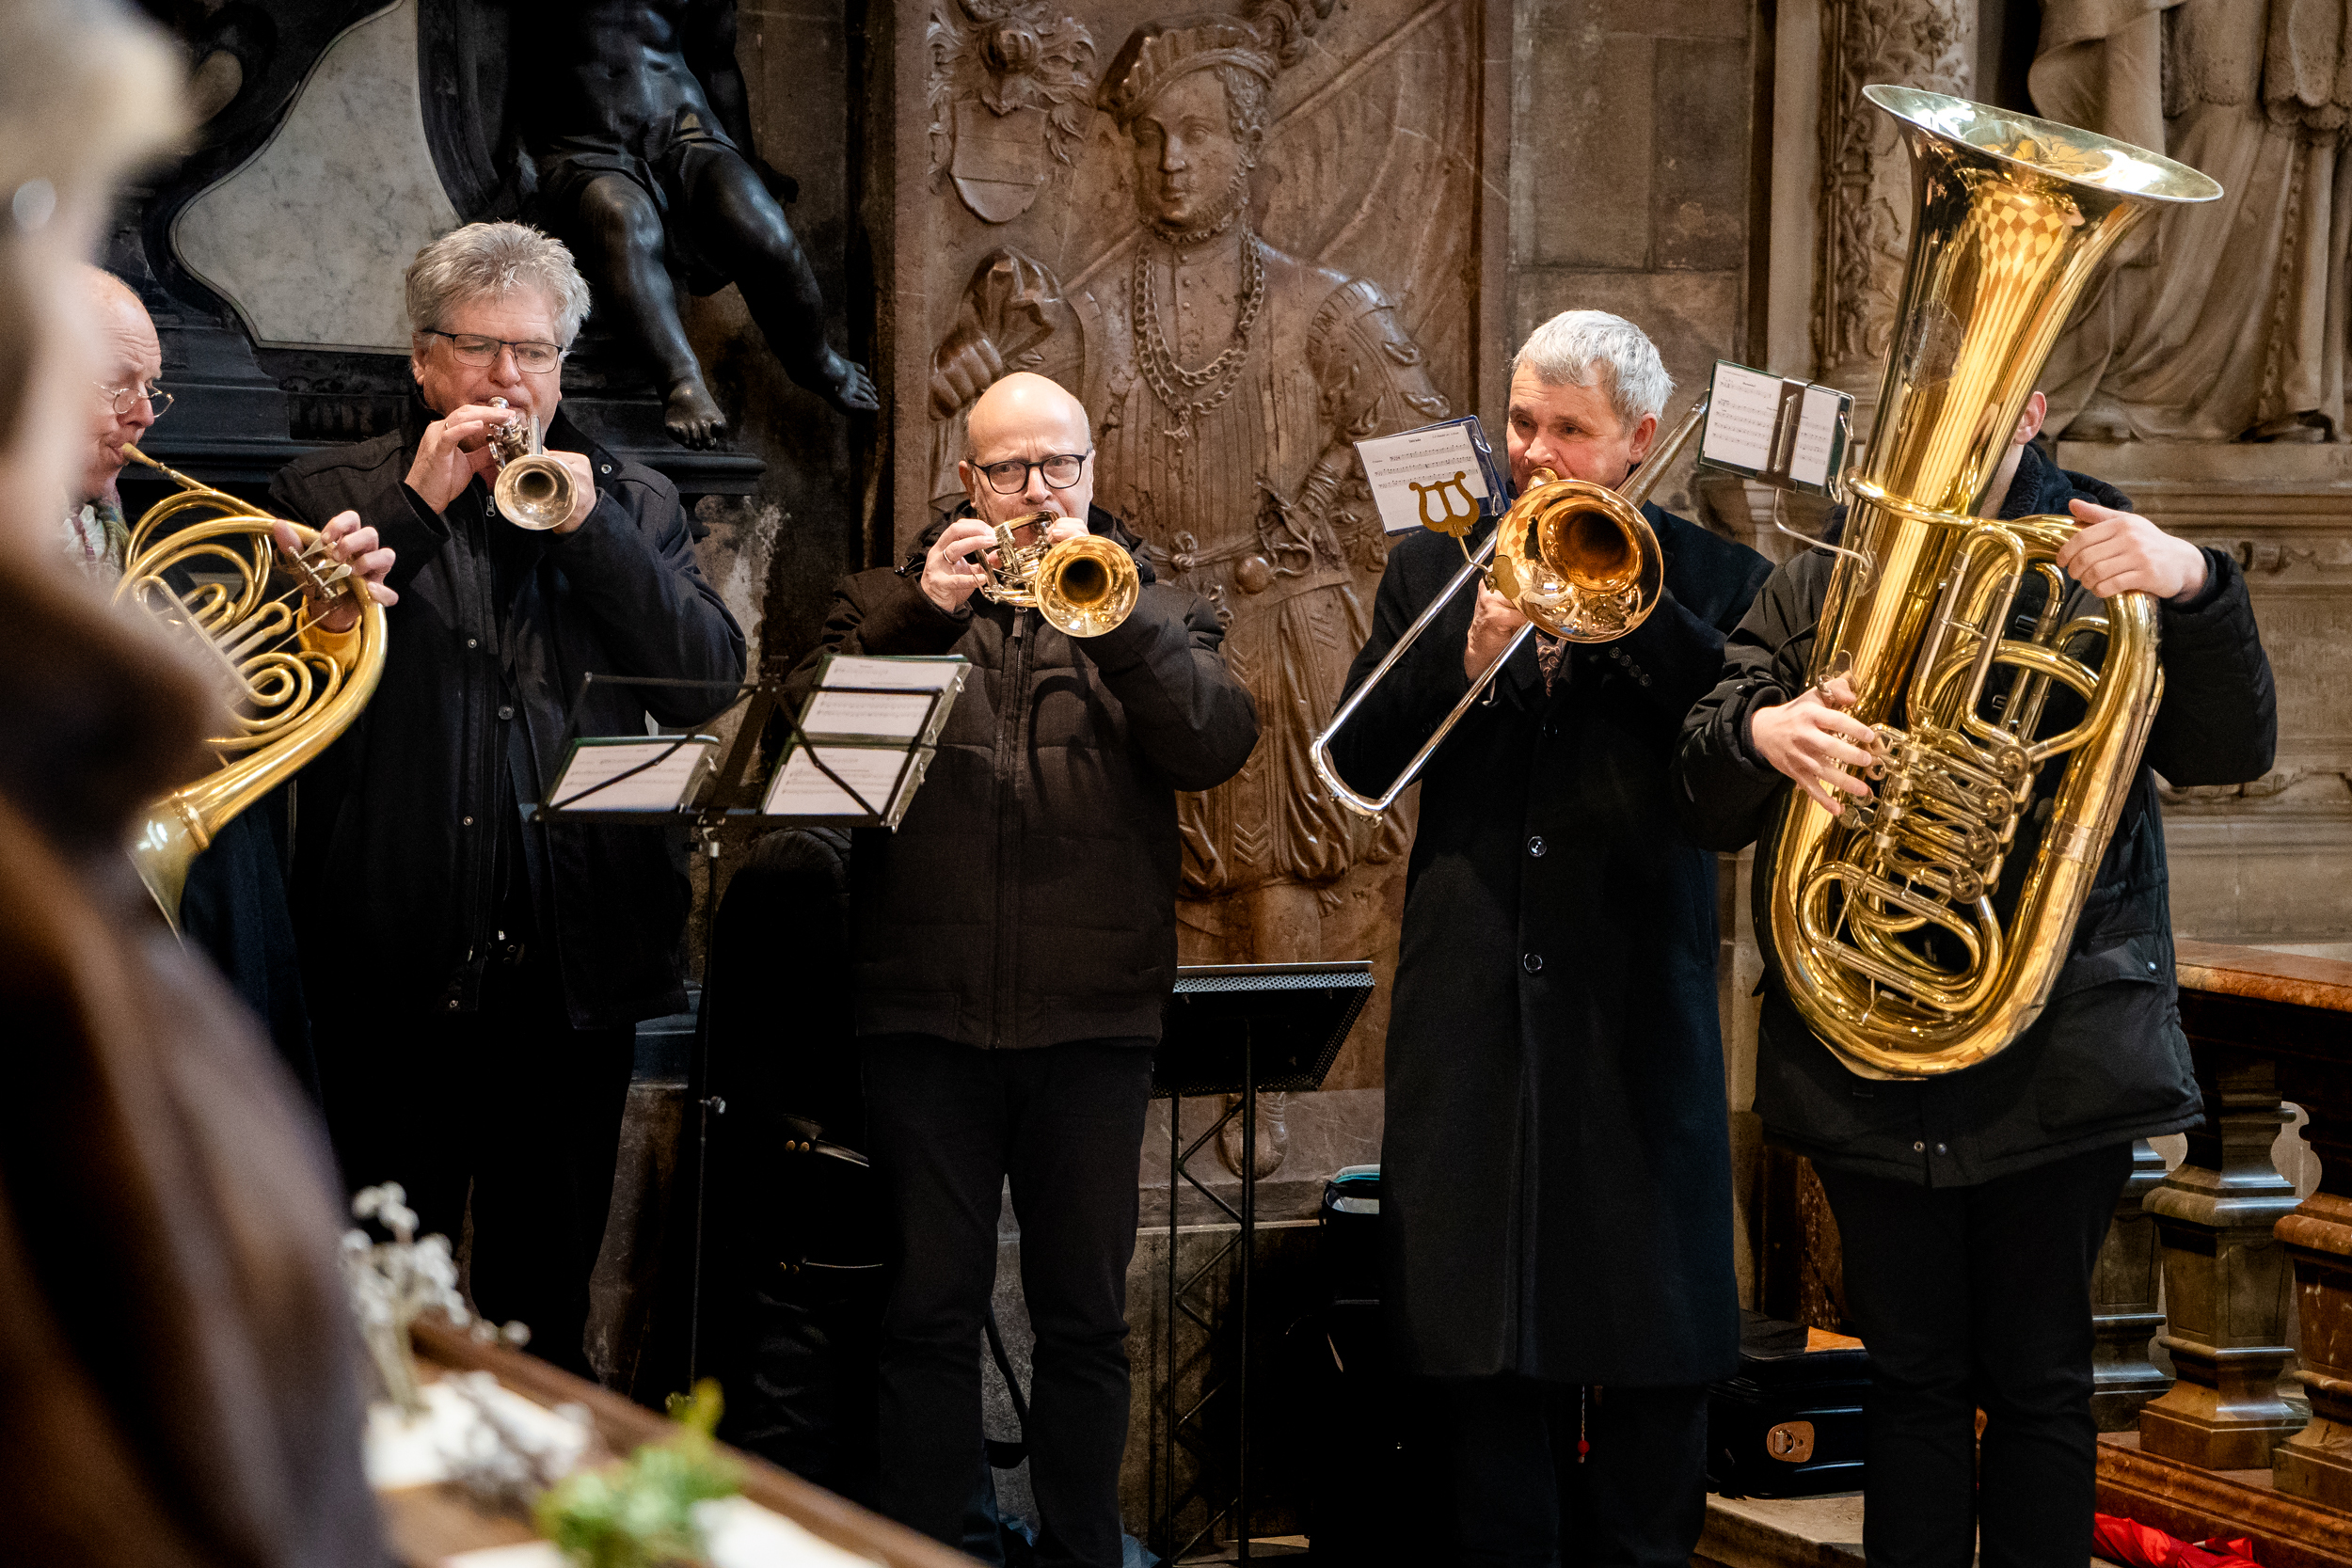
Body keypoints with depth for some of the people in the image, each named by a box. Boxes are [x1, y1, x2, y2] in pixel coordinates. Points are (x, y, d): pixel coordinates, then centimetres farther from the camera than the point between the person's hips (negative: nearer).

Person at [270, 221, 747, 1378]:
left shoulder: (632, 506, 13)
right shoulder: (332, 495, 6)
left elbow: (713, 685, 0)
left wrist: (593, 529, -9)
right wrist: (415, 508, -12)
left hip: (576, 970, 2)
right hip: (397, 966, -2)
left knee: (546, 1302, 11)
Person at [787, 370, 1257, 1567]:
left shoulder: (1151, 609, 13)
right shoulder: (892, 603, 13)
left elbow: (1218, 743, -6)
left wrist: (1115, 617, -17)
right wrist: (922, 610, -14)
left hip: (1093, 1017, 1)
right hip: (927, 1013, 0)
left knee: (1085, 1315, 6)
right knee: (930, 1311, 3)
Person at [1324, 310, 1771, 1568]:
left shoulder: (1709, 579, 4)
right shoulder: (1434, 566, 11)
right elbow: (1357, 760, 2)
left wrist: (1627, 610, -16)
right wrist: (1466, 659, -13)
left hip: (1638, 1001, -2)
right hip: (1473, 1007, 2)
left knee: (1653, 1328, 2)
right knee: (1484, 1330, 6)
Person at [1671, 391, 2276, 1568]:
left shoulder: (2097, 581, 4)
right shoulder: (1814, 589, 8)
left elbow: (2230, 752, -8)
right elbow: (1705, 811, 3)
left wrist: (2193, 586, -25)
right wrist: (1757, 734, -20)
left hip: (2058, 1059, -1)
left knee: (2036, 1380, 5)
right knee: (1912, 1378, 8)